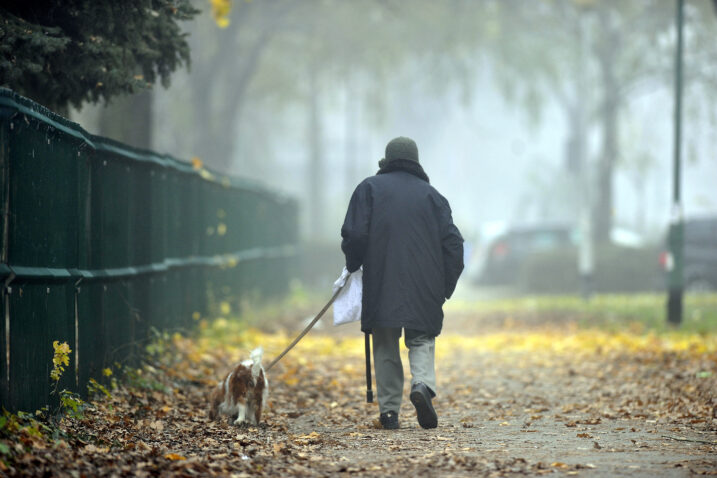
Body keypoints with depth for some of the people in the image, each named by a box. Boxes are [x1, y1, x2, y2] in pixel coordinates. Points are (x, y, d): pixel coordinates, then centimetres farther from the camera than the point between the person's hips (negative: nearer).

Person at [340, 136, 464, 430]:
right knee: (422, 340, 10)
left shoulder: (370, 188, 5)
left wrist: (352, 266, 13)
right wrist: (445, 288, 11)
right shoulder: (431, 194, 9)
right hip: (424, 289, 1)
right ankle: (422, 384, -18)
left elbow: (354, 235, -5)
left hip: (381, 285, -1)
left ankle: (389, 410, 3)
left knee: (385, 346, 8)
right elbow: (452, 242, 5)